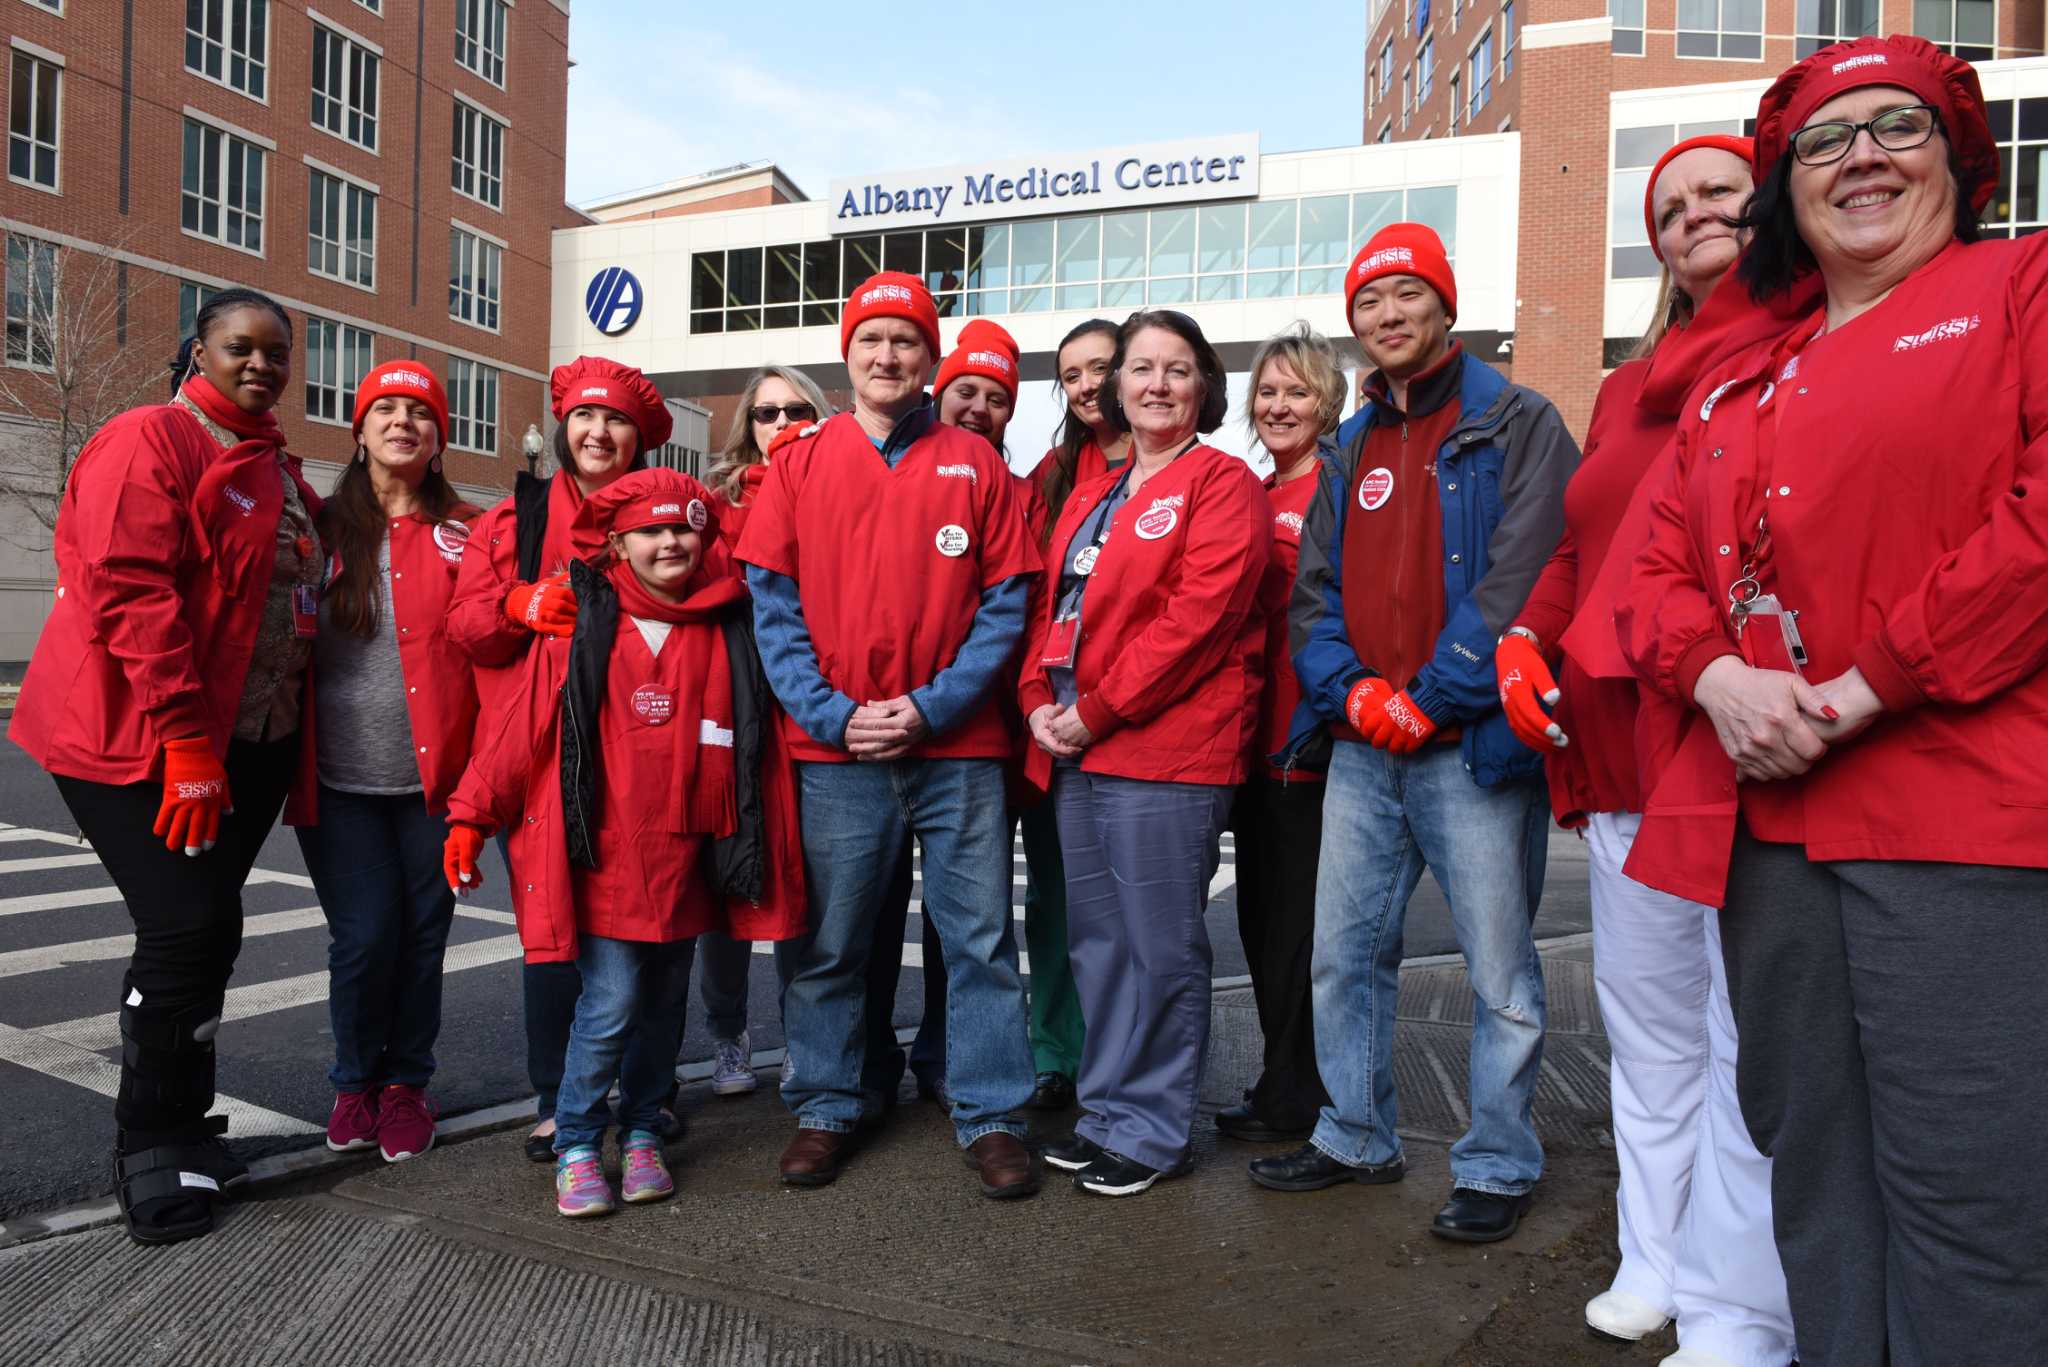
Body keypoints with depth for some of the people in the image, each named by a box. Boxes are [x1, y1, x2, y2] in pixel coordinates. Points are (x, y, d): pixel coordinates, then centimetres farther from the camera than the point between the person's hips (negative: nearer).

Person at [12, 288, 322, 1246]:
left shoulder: (278, 469, 16)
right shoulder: (150, 442, -9)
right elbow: (132, 594, -19)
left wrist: (289, 741, 13)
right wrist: (180, 743, -23)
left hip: (248, 741, 7)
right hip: (139, 738, -7)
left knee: (209, 932, 11)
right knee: (184, 929, -10)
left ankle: (184, 1130, 24)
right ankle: (149, 1152, 6)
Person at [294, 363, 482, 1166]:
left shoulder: (465, 535, 4)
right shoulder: (323, 528, 6)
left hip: (435, 774, 0)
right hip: (341, 778, 0)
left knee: (422, 933, 6)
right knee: (363, 935, -2)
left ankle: (405, 1083, 26)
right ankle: (355, 1082, 24)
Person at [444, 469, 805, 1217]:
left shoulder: (729, 631, 4)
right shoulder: (582, 626, -3)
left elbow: (755, 743, 10)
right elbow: (522, 728, -2)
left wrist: (757, 851, 7)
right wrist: (471, 813, -2)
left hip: (685, 858, 3)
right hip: (604, 856, -3)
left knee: (664, 1004, 14)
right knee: (609, 1005, -3)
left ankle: (642, 1135, 32)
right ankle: (576, 1147, 17)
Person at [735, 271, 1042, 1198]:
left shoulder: (974, 464, 7)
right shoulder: (799, 465, 8)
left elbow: (1006, 602, 2)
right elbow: (771, 603, 3)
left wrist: (933, 706, -9)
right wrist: (831, 713, -9)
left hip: (956, 747, 0)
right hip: (832, 750, 1)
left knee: (981, 937, 4)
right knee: (829, 942, 9)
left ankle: (990, 1115, 18)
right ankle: (825, 1109, 26)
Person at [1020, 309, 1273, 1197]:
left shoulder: (1222, 484, -4)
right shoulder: (1089, 496, 19)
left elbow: (1196, 615, -15)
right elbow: (1054, 608, 17)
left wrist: (1095, 710, -15)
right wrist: (1040, 700, -1)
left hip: (1166, 748, -7)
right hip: (1077, 753, 8)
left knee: (1160, 947, 1)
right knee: (1096, 941, 14)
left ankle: (1152, 1131, 15)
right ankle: (1104, 1113, 28)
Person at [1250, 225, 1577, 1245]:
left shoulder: (1516, 425, 0)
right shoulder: (1351, 450, 18)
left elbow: (1519, 581, -11)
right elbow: (1312, 594, 13)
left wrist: (1431, 699, -16)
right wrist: (1353, 691, -4)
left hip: (1470, 746, -5)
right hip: (1361, 749, 6)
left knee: (1499, 971, 3)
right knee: (1343, 955, 12)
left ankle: (1498, 1166, 19)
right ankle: (1356, 1139, 29)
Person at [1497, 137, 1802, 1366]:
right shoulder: (1632, 388, 22)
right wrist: (1527, 635, 7)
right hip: (1624, 747, 7)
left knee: (1751, 1035, -1)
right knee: (1648, 1019, 15)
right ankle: (1657, 1266, 30)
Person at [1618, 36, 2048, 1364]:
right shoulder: (1736, 383, 21)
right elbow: (1661, 567, 16)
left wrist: (1868, 687, -13)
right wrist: (1719, 678, -5)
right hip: (1768, 820, 6)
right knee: (1813, 1168, 13)